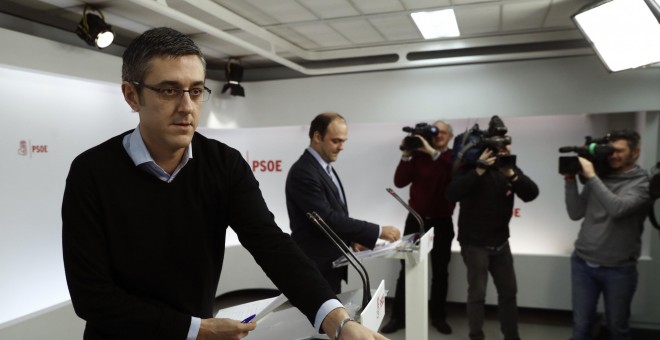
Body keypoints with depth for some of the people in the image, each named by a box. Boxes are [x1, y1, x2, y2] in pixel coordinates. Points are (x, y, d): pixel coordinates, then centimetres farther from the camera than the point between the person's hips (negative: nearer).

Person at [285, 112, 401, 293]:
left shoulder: (325, 168, 11)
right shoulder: (303, 172, -20)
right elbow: (327, 219, -26)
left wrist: (351, 239, 1)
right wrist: (378, 231, -23)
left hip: (330, 264, 9)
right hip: (316, 267, -9)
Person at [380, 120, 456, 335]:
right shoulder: (418, 155, 0)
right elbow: (400, 182, -7)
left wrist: (433, 152, -29)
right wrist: (406, 155, -16)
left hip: (442, 223, 0)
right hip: (416, 219, 1)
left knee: (440, 272, 10)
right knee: (407, 269, 4)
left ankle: (438, 317, 25)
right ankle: (398, 317, 12)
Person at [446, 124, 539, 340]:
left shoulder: (509, 166, 4)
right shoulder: (471, 166, -11)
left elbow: (531, 194, -8)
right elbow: (452, 194, -27)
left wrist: (511, 174, -23)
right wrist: (479, 169, -30)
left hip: (501, 242, 6)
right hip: (475, 243, -5)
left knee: (509, 291, 12)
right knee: (477, 294, -3)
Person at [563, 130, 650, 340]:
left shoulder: (642, 183, -6)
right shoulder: (598, 178, 6)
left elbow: (617, 209, -24)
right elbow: (576, 214, 3)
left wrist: (591, 177, -21)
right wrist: (570, 180, -5)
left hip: (618, 269, -3)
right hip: (582, 263, 3)